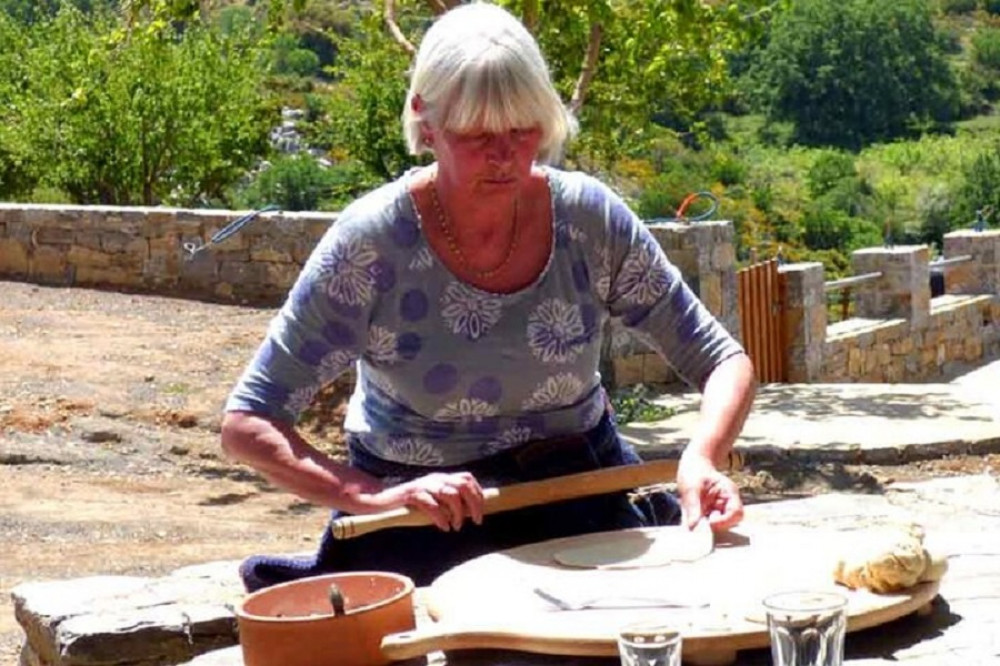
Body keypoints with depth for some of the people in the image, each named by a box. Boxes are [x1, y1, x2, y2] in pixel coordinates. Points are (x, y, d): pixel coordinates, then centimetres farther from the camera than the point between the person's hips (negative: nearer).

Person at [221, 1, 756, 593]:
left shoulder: (590, 218, -9)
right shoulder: (374, 242, -16)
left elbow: (725, 362, -2)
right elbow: (246, 425, -15)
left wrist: (702, 457, -24)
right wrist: (375, 497, -31)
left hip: (584, 489, 2)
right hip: (423, 516, -2)